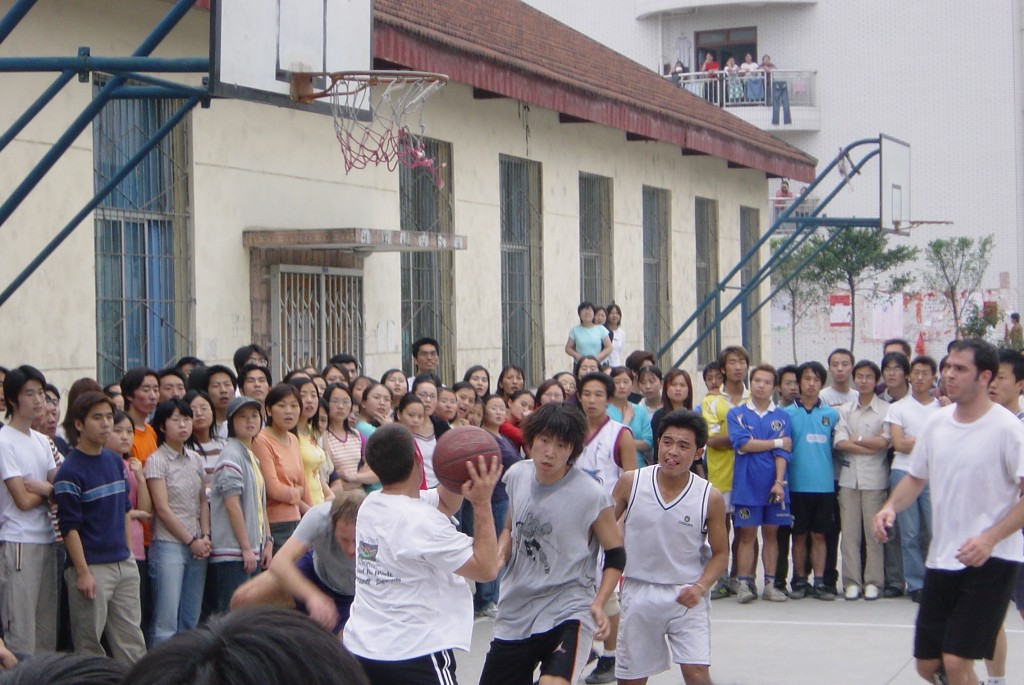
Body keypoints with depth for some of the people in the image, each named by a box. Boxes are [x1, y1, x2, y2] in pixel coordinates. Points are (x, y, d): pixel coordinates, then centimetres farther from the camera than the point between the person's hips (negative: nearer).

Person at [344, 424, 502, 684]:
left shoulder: (370, 504, 5)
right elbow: (487, 569, -13)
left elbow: (445, 503, 18)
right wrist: (483, 502, -12)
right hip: (415, 655, -8)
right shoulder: (422, 521, -20)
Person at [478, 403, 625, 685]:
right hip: (516, 610, 6)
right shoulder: (517, 475, 0)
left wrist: (599, 604, -16)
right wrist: (500, 553, -3)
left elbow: (616, 556, -3)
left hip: (568, 611, -6)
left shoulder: (592, 496, -14)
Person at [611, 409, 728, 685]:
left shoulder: (710, 498, -9)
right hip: (638, 592, 2)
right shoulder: (630, 483, -7)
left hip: (685, 598, -2)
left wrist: (700, 587, -15)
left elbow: (720, 554, 1)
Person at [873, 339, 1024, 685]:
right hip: (941, 559, 6)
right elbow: (915, 477, 19)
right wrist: (891, 507, -2)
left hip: (990, 561, -6)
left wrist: (990, 539, -27)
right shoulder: (936, 422, 6)